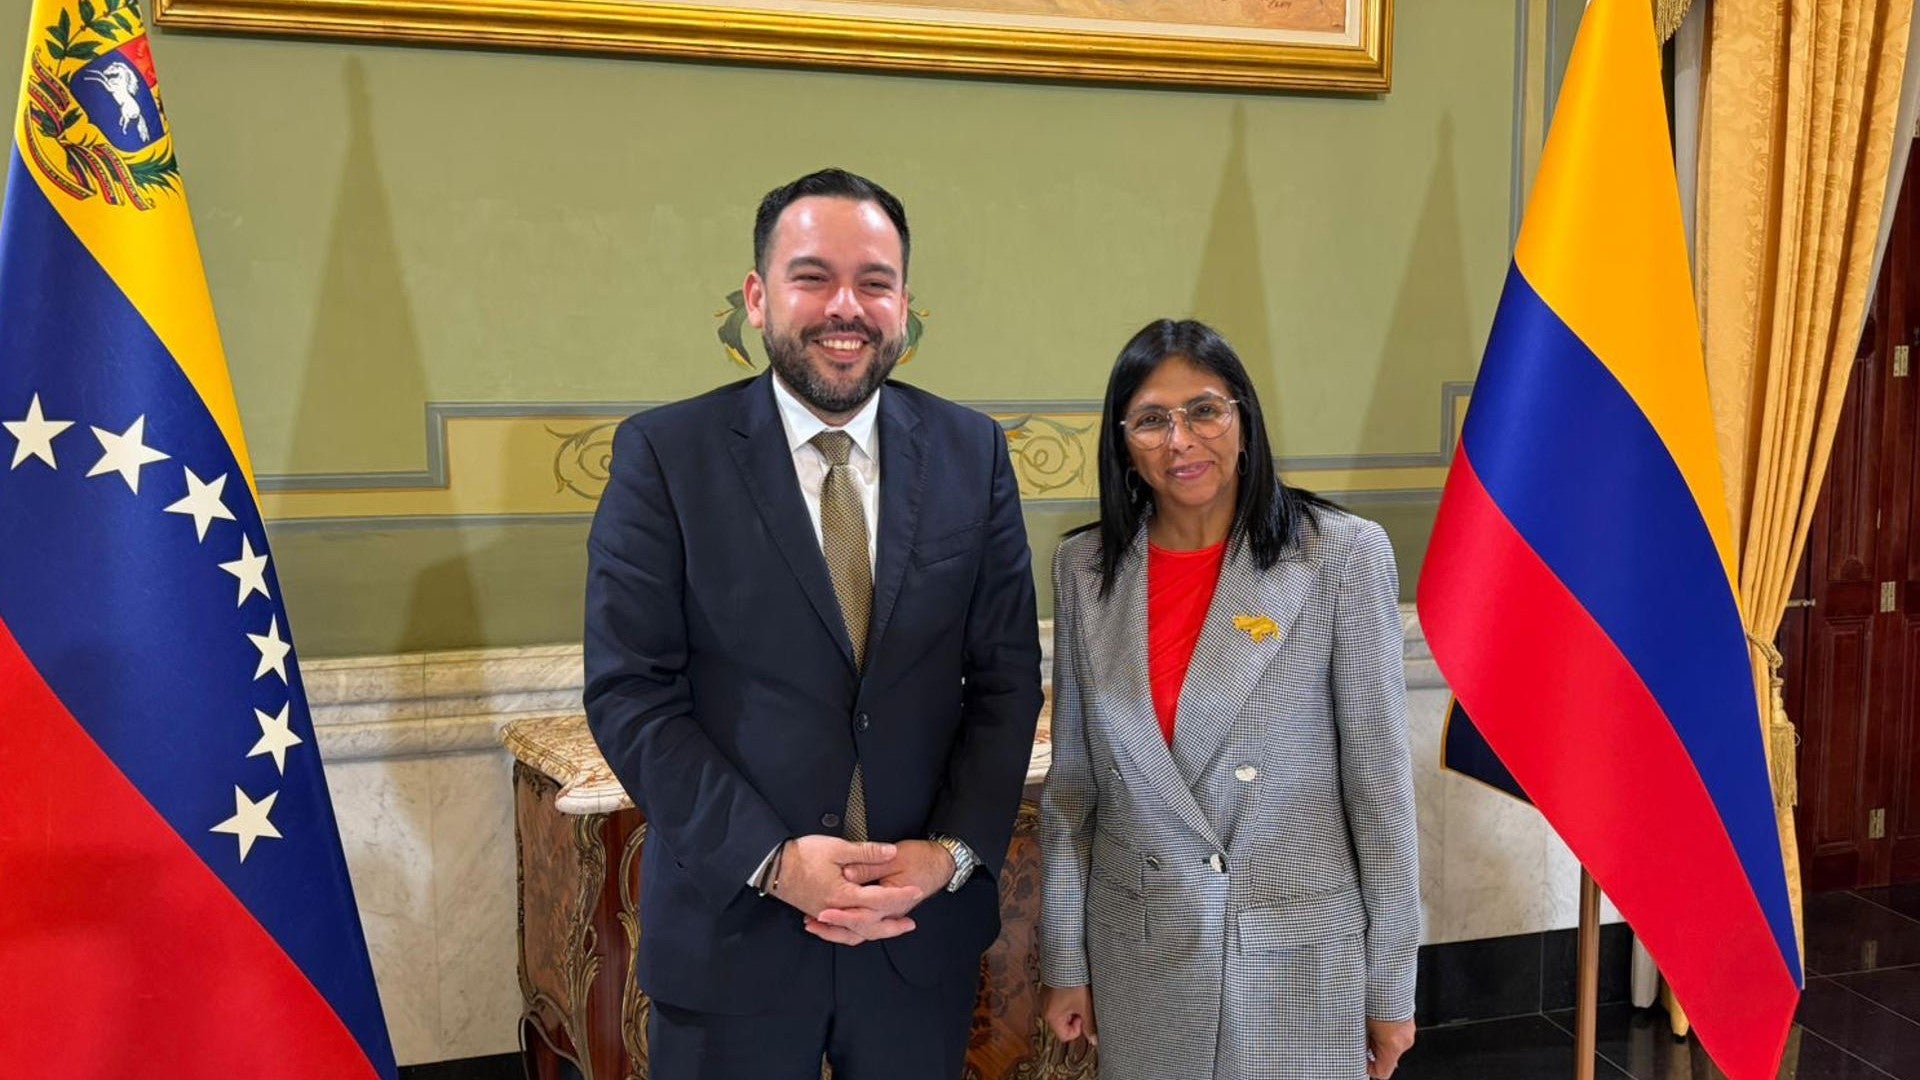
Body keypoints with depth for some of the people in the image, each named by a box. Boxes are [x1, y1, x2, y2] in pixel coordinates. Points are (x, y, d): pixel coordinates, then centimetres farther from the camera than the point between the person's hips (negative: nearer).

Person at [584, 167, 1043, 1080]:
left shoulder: (972, 453, 1)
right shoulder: (664, 455, -6)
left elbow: (1006, 678, 2)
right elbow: (629, 693, -9)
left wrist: (953, 851, -11)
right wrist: (773, 861, -17)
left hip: (925, 922, 3)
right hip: (733, 925, -2)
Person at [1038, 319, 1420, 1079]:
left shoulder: (1343, 556, -10)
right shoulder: (1085, 567, -1)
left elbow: (1379, 777, -7)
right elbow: (1071, 778, 5)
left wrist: (1392, 982, -4)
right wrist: (1065, 958, 6)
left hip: (1300, 955, -2)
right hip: (1137, 956, 3)